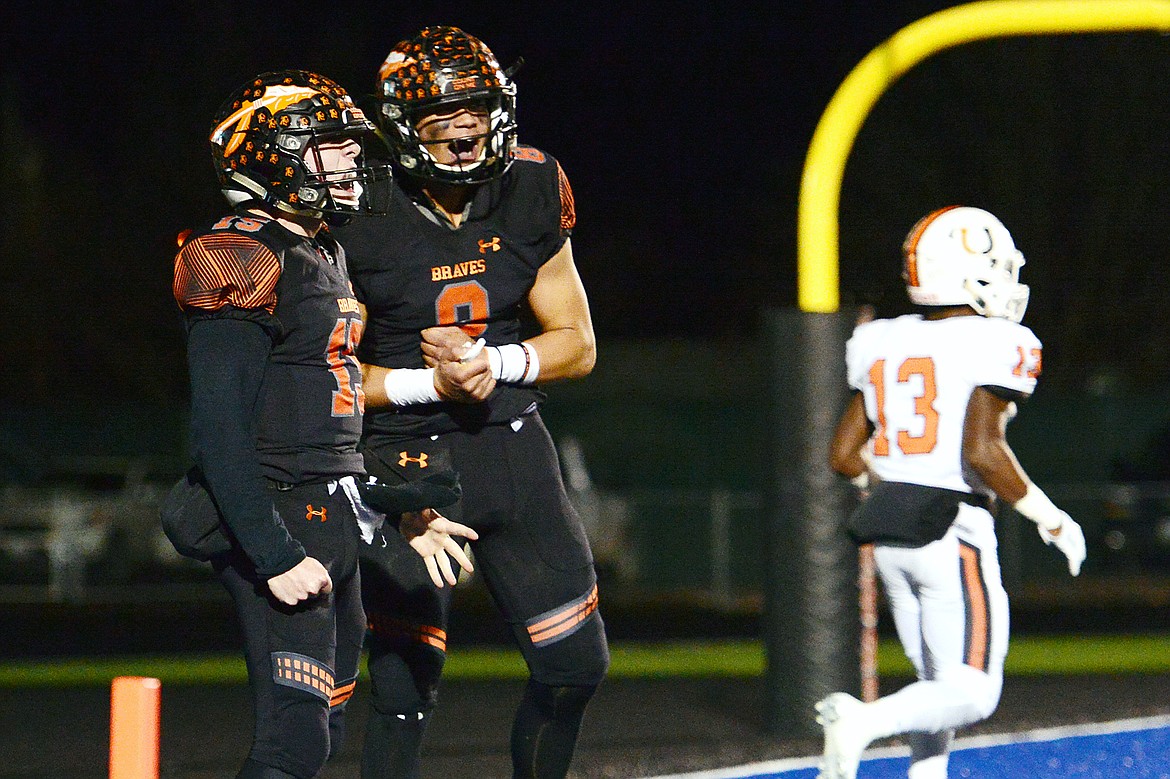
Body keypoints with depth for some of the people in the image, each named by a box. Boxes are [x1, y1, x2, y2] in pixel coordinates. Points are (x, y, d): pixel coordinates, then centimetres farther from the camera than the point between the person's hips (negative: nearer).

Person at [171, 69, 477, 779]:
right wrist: (275, 555, -23)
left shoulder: (326, 256, 17)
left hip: (337, 527, 10)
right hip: (280, 524, -10)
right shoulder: (246, 261, -14)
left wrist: (406, 514, 22)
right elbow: (221, 434, -19)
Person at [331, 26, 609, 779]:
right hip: (408, 455, -4)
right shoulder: (363, 223, -13)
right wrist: (428, 383, -20)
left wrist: (494, 362, -12)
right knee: (405, 687, -5)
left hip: (512, 445, 5)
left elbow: (578, 342, 6)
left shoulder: (529, 194, 0)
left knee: (576, 666, 7)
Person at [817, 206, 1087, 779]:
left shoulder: (883, 345, 10)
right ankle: (862, 722, -27)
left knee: (939, 688, 16)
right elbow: (982, 453, -20)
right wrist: (1051, 520, -8)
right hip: (953, 535, -7)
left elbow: (843, 455, 11)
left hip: (890, 538, 7)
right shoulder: (992, 345, -10)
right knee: (970, 693, -5)